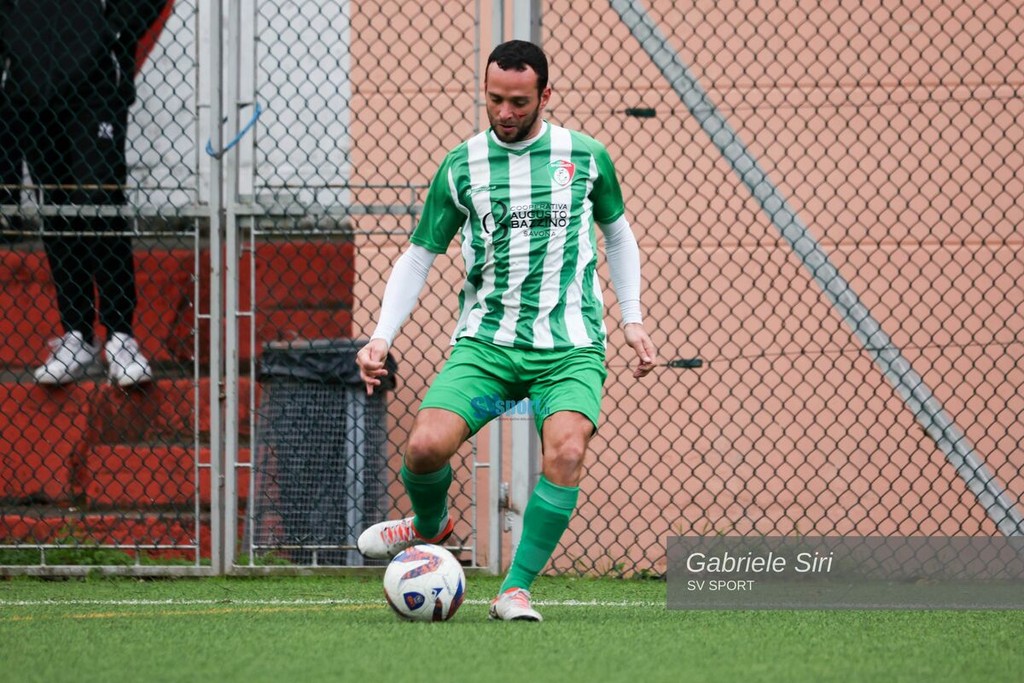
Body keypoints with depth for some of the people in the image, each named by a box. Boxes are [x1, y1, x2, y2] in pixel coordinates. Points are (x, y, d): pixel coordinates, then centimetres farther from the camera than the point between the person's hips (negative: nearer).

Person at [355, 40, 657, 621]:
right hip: (486, 342, 1)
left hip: (570, 348, -1)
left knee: (566, 451, -28)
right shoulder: (461, 168, 4)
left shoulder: (586, 157, 5)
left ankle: (516, 590, -15)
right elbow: (418, 258, 10)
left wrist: (633, 319, 12)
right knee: (426, 446, -21)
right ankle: (430, 524, 16)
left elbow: (618, 234, 20)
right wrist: (382, 336, -2)